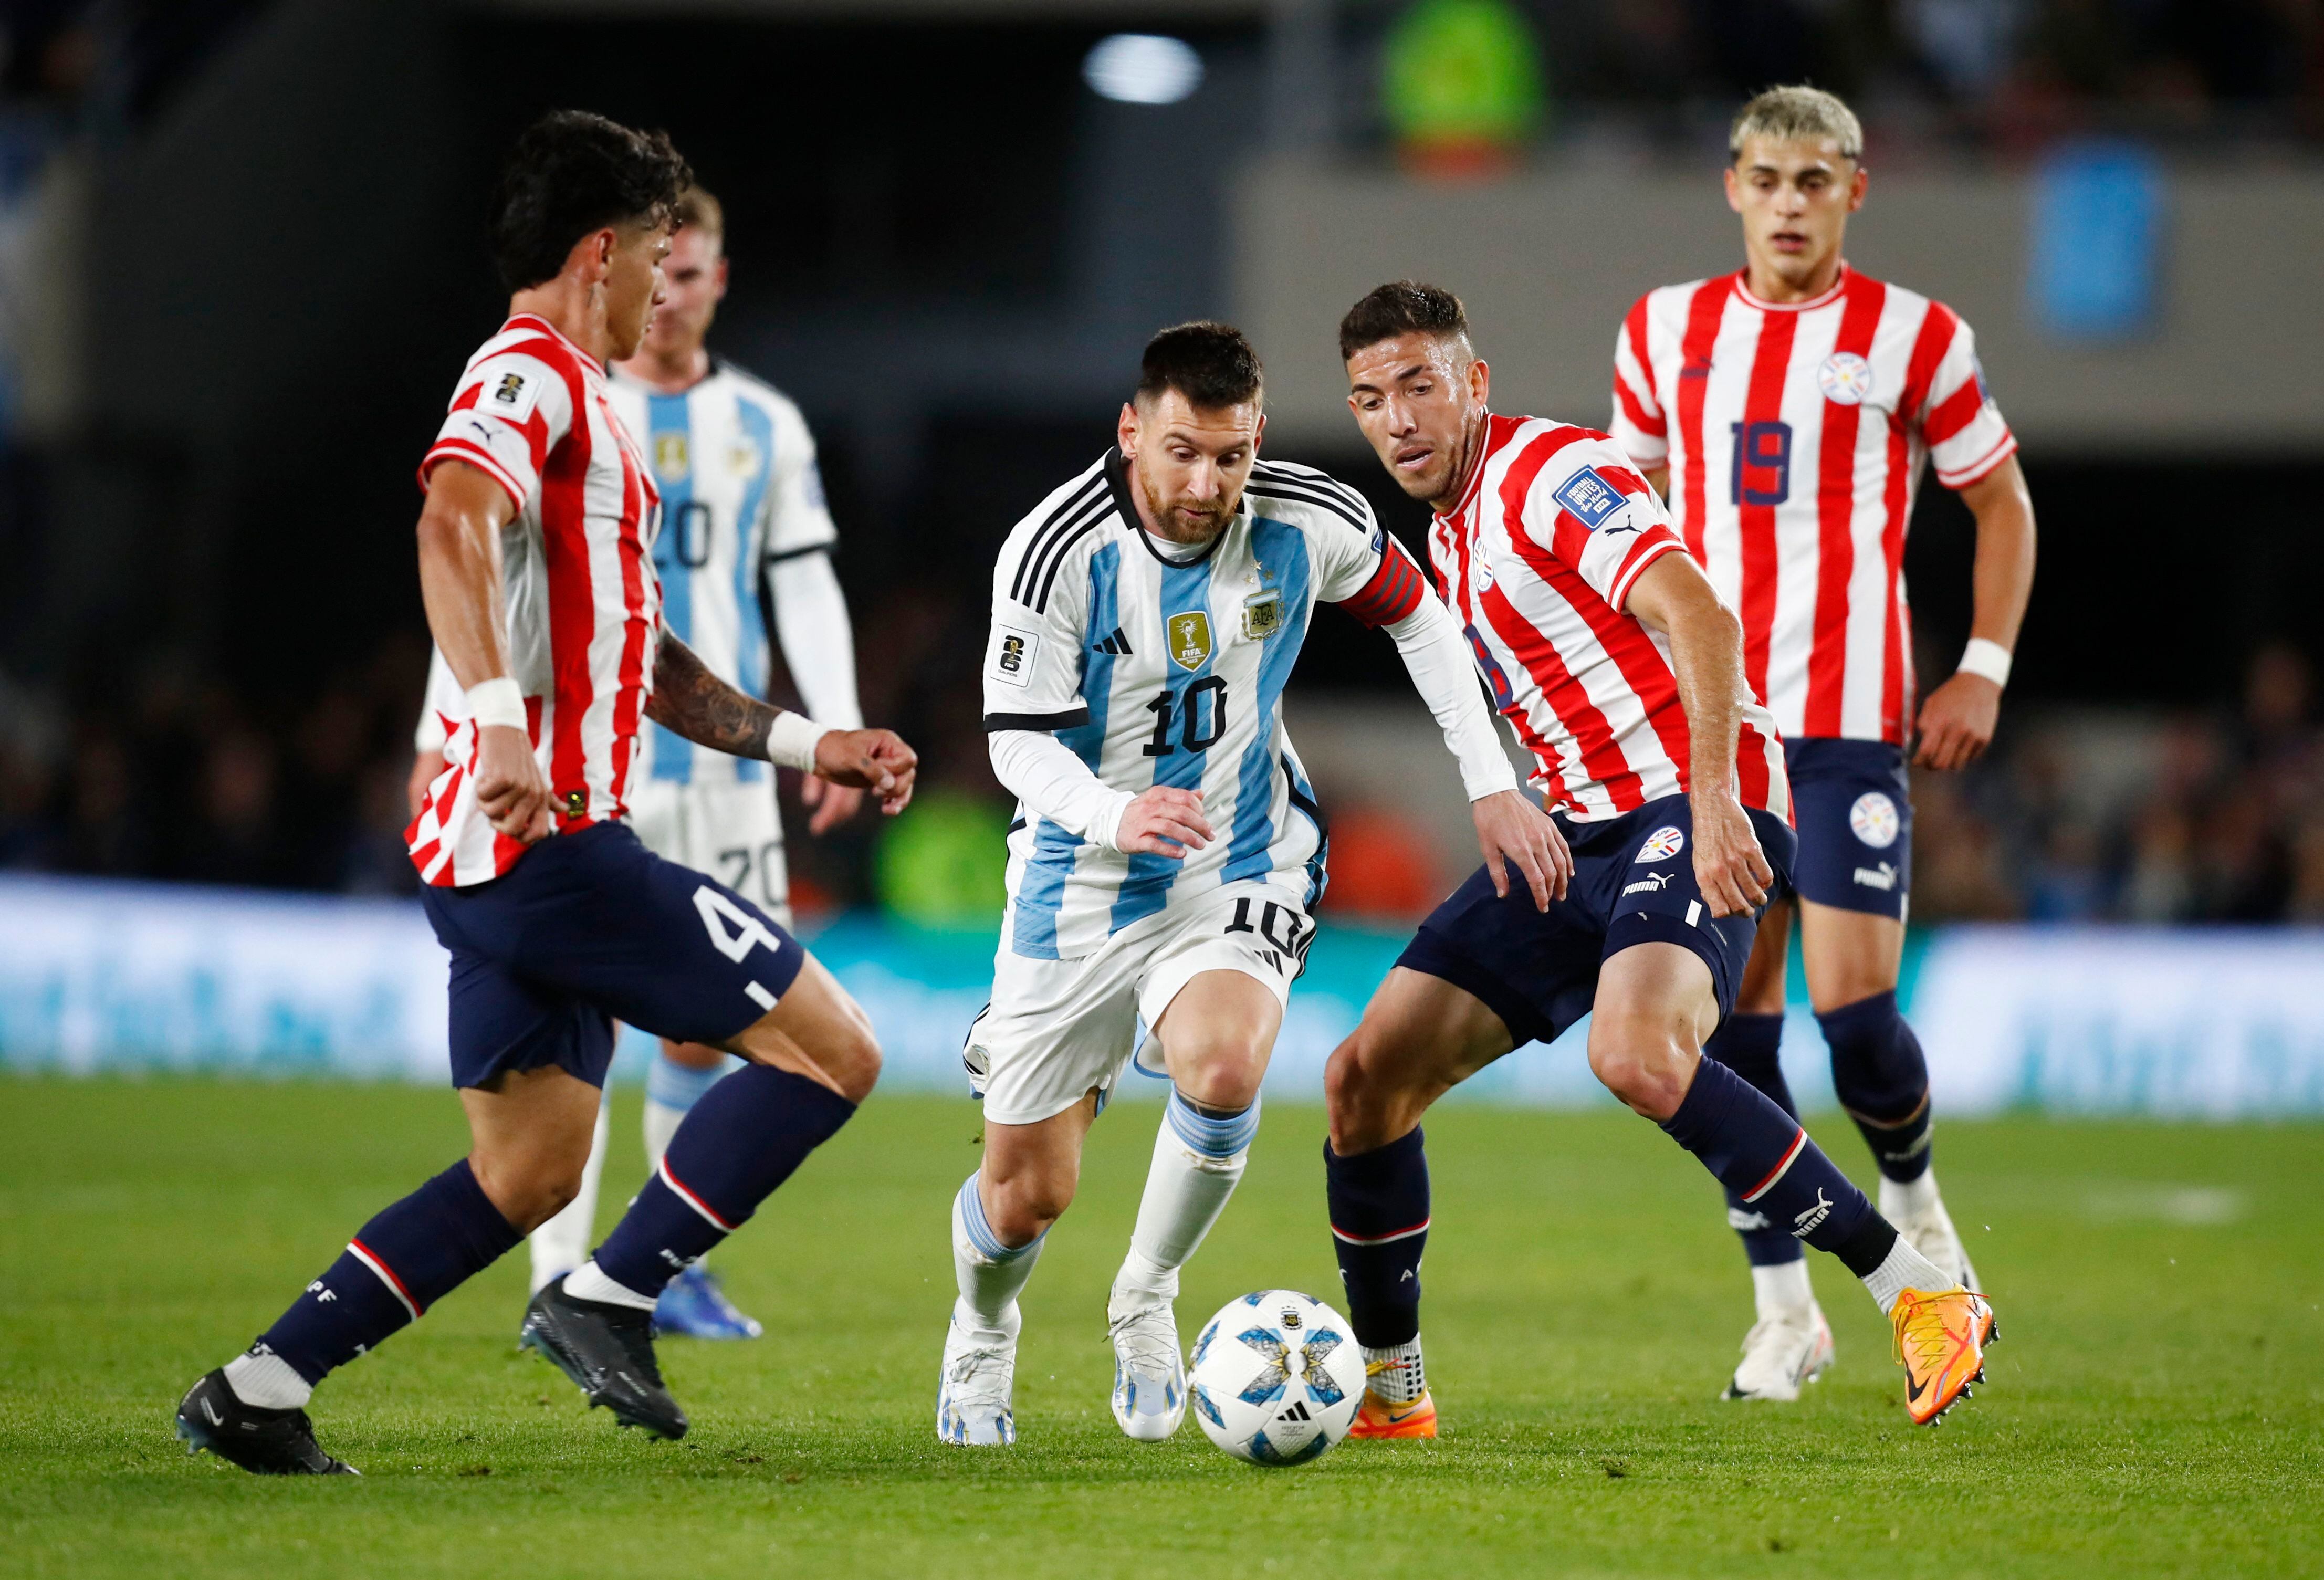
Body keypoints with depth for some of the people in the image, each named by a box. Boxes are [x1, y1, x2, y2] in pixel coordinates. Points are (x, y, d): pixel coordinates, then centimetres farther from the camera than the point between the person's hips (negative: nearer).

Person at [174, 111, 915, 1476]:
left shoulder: (578, 401, 25)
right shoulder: (531, 380, -8)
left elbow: (646, 662, 31)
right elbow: (452, 528, -29)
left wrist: (806, 744, 26)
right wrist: (500, 723, -41)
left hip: (506, 853, 10)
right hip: (542, 841, -10)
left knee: (529, 1176, 13)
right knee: (833, 1053, -8)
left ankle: (258, 1393, 10)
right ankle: (606, 1303, -8)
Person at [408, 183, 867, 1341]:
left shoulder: (765, 429, 11)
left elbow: (805, 590, 12)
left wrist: (842, 732, 2)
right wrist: (440, 735, -6)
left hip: (725, 762, 4)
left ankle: (674, 1268, 19)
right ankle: (561, 1281, -12)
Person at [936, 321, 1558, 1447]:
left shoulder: (1310, 523, -12)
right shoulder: (1055, 549, -20)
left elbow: (1415, 617, 8)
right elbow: (1019, 741, -17)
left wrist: (1492, 786, 5)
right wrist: (1115, 815, -38)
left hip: (1239, 873, 1)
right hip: (1082, 880, -1)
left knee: (1221, 1070, -31)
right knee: (1028, 1190, 1)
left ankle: (1145, 1302, -2)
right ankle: (980, 1340, 38)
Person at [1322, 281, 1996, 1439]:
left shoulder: (1551, 473, -11)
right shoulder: (1450, 534, 18)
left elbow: (1701, 621, -24)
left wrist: (1712, 800, -34)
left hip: (1696, 814, -9)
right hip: (1585, 829, 9)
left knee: (1636, 1056, -35)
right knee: (1367, 1075, 1)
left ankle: (1921, 1299, -28)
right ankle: (1386, 1388, 16)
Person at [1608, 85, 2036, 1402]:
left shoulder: (1914, 340, -1)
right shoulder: (1668, 331, 8)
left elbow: (2004, 504, 9)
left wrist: (1983, 674, 0)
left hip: (1851, 724, -3)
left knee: (1853, 1005, -11)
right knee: (1731, 1017, 1)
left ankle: (1912, 1195, 21)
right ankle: (1786, 1309, 12)